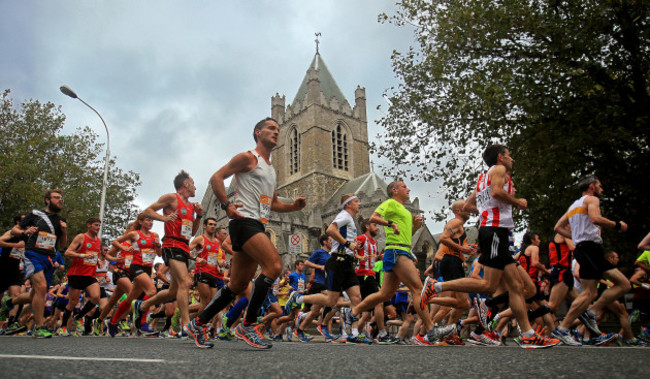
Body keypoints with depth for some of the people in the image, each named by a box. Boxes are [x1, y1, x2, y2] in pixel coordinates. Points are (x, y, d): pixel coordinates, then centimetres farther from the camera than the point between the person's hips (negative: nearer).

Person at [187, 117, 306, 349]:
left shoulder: (271, 169, 25)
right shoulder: (248, 158, 0)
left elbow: (273, 203, 30)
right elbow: (216, 178, -6)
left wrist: (293, 206, 12)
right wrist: (226, 204, -17)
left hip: (258, 226, 9)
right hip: (244, 221, -9)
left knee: (238, 285, 9)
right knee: (274, 265, -24)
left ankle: (198, 323, 21)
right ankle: (247, 326, -16)